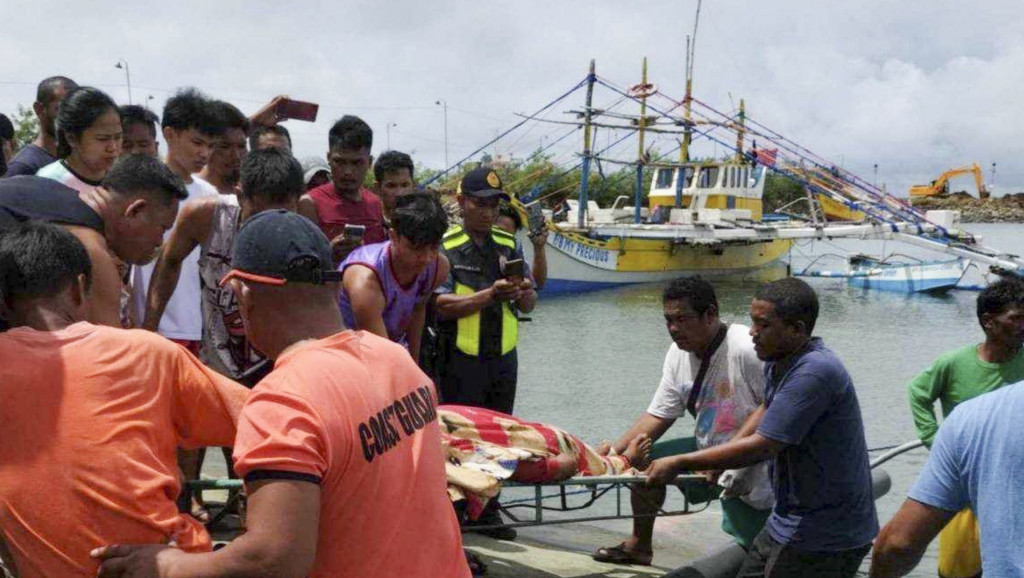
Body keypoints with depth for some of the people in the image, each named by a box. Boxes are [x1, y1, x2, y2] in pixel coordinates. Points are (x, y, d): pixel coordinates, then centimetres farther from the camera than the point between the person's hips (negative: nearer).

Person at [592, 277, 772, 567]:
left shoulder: (748, 350, -28)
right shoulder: (679, 353, -3)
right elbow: (659, 414, 2)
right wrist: (612, 452, -8)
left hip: (754, 473, -7)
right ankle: (639, 546, 23)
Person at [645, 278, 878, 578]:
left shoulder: (814, 373, -27)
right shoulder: (779, 362, 4)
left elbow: (762, 446, -27)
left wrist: (679, 464, -20)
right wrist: (719, 461, 10)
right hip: (789, 520, 9)